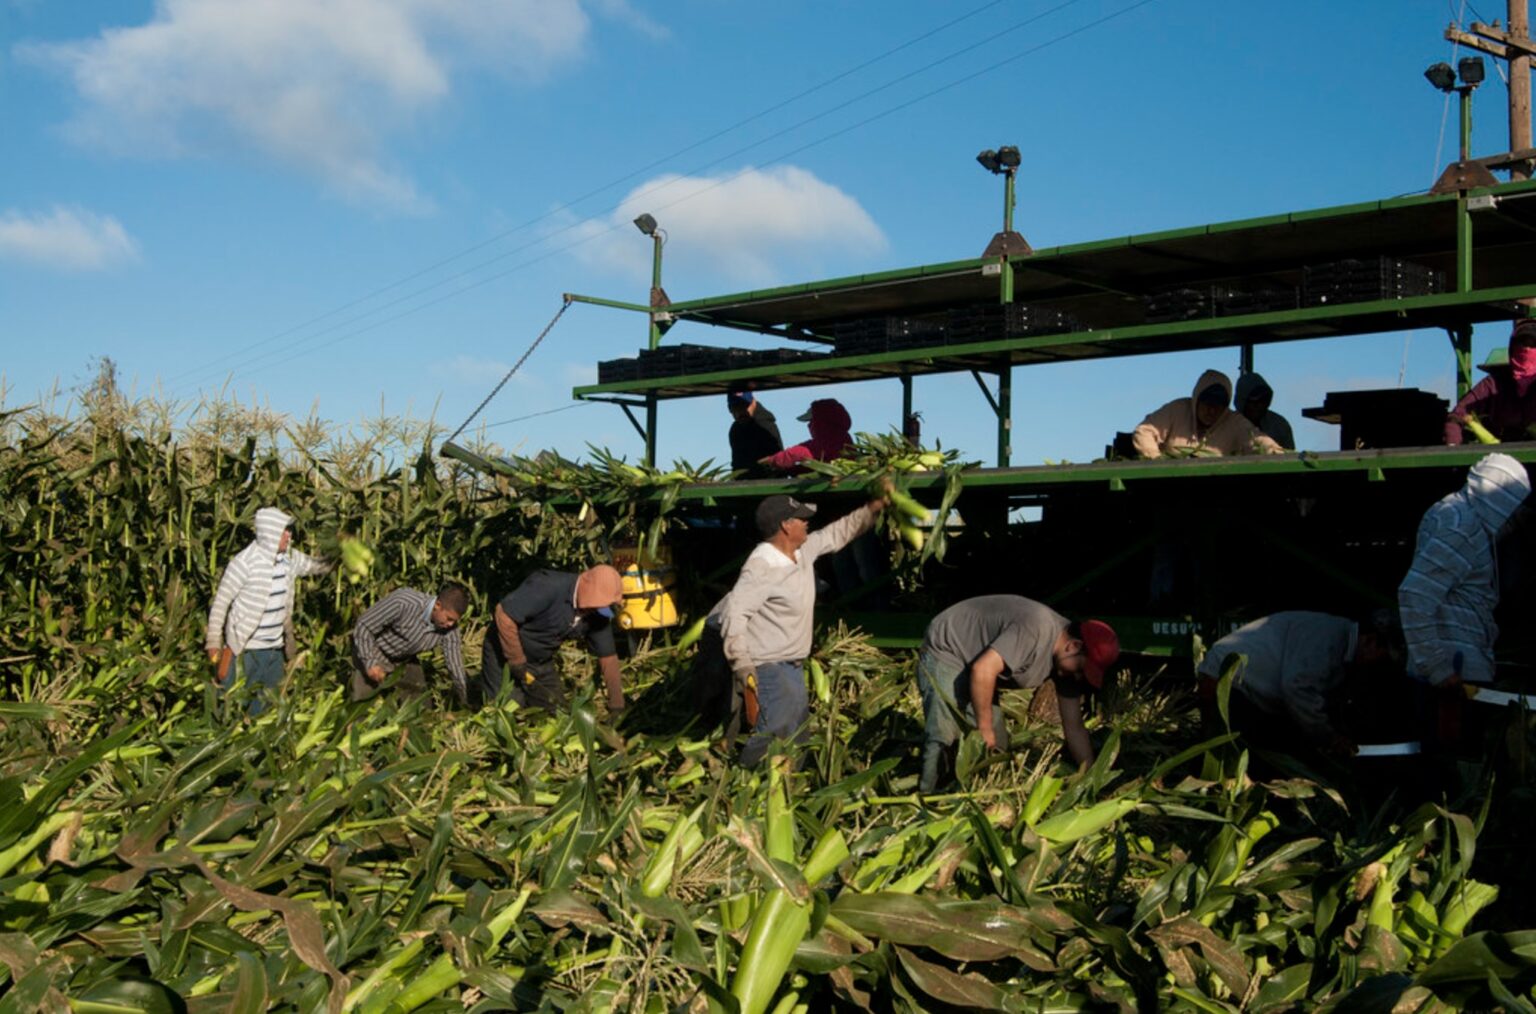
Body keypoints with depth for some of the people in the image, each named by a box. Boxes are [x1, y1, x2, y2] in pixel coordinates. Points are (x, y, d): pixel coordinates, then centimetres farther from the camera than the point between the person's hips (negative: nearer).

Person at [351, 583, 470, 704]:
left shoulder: (450, 628, -22)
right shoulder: (404, 603, -36)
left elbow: (455, 666, -11)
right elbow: (363, 627, -25)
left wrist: (465, 705, -8)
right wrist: (370, 662, -29)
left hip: (405, 660, 5)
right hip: (373, 653, -5)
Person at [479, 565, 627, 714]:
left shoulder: (598, 614, -11)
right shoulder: (550, 587, -33)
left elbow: (608, 657, -3)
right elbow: (503, 614, -31)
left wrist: (617, 708, -6)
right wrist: (518, 664, -24)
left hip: (542, 661, 6)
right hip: (504, 652, -6)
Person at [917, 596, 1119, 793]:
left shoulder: (1067, 663, -6)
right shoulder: (1035, 629, -34)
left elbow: (1074, 728, 0)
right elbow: (982, 670, -39)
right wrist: (984, 727, -28)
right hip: (945, 651, -9)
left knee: (995, 748, 1)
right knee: (942, 739, -21)